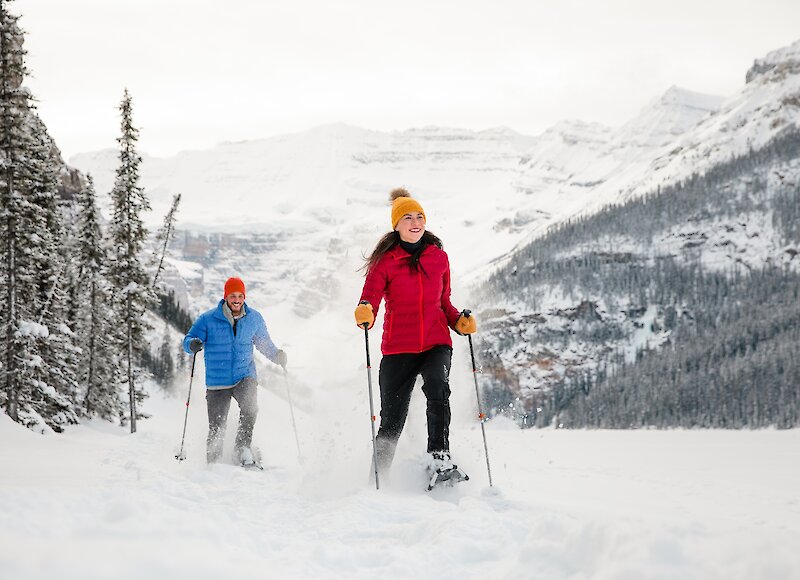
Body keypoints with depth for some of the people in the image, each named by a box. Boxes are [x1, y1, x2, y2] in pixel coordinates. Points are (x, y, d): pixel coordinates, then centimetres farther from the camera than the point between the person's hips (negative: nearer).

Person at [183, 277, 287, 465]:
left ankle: (243, 446, -17)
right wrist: (193, 344, -29)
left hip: (245, 376, 1)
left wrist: (277, 355, -2)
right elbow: (188, 340, -5)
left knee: (250, 406, -30)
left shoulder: (254, 318, 2)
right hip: (217, 381, -1)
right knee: (216, 428, 0)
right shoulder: (209, 319, -6)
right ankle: (213, 461, 20)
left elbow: (264, 342, 16)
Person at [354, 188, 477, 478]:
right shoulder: (385, 261, 1)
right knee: (392, 420, 2)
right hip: (398, 346, -1)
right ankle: (377, 476, 22)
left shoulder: (439, 257, 10)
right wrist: (364, 313, -32)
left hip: (436, 342, 1)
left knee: (437, 386, -31)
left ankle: (439, 456, -28)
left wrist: (460, 321, 1)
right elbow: (370, 297, -9)